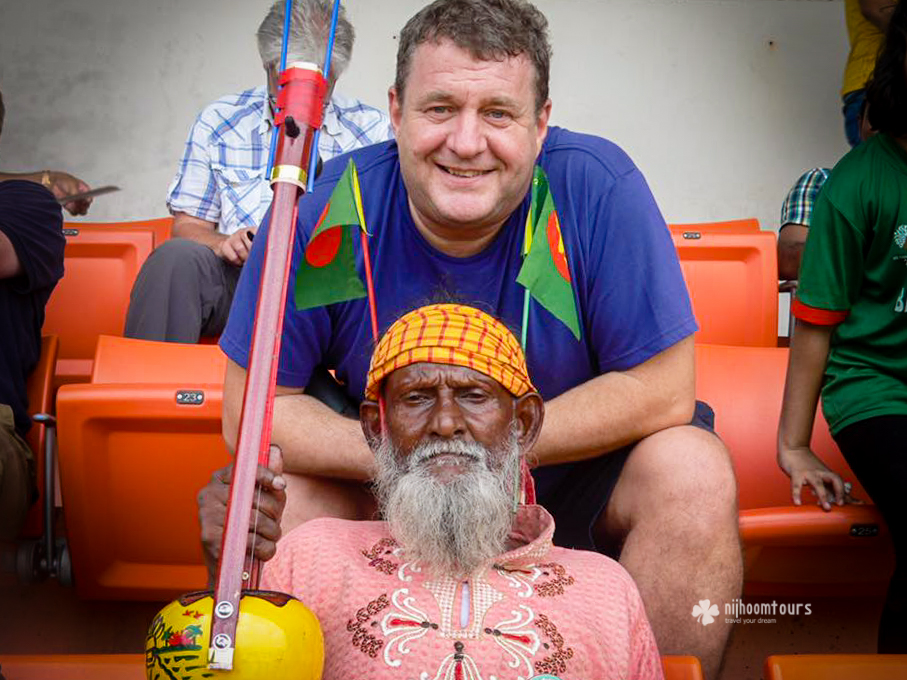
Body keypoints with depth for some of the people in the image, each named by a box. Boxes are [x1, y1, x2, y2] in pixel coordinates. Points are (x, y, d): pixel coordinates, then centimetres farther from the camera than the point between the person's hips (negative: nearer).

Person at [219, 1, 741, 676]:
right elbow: (250, 410, -14)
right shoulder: (324, 209, -18)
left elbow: (663, 391, -19)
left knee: (695, 475, -27)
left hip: (572, 470, 0)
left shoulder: (598, 186, -22)